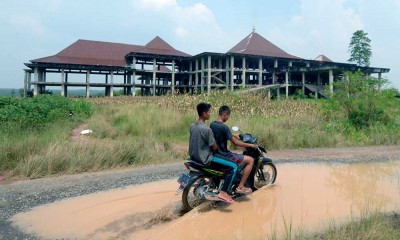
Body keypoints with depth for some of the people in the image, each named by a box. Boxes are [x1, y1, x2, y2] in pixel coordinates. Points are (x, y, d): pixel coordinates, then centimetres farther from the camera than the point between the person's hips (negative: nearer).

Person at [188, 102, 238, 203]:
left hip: (194, 156, 9)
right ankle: (223, 193, -7)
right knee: (233, 167, -7)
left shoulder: (192, 126, 4)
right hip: (205, 159, -9)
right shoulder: (206, 129, -22)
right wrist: (216, 145, 6)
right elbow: (214, 147, -15)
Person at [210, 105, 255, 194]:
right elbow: (236, 143, -19)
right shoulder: (224, 127, -22)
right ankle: (240, 187, -3)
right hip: (224, 156, -9)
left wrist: (233, 135, 25)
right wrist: (250, 145, -6)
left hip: (215, 154, 9)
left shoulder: (212, 124, 4)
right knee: (250, 160, -5)